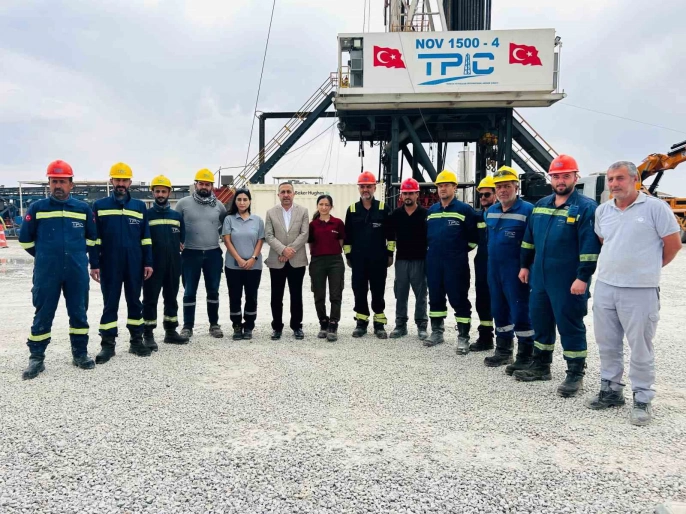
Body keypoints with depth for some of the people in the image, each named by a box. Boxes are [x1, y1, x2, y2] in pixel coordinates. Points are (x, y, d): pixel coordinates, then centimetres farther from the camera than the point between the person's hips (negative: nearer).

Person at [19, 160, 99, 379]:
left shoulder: (83, 208, 5)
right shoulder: (37, 207, 0)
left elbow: (92, 238, 15)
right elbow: (25, 239, 9)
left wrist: (94, 263, 16)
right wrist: (44, 256, 13)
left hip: (77, 272, 1)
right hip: (46, 273, -1)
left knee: (79, 313, 8)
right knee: (43, 315, 5)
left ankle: (80, 353, 20)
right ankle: (36, 358, 14)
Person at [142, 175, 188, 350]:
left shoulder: (177, 215, 11)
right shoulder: (146, 215, -1)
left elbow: (182, 237, 20)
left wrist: (179, 246, 5)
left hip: (173, 266, 4)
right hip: (153, 265, -4)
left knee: (171, 298, 12)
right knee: (150, 299, 0)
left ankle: (171, 331, 23)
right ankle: (148, 335, 6)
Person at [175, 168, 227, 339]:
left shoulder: (218, 205, 4)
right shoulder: (184, 203, -2)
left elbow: (226, 224, 20)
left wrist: (217, 234, 8)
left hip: (213, 254, 2)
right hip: (190, 254, -2)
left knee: (213, 291, 10)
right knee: (189, 292, 4)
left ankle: (214, 325, 21)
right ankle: (187, 326, 15)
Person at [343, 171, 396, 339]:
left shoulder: (384, 209, 1)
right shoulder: (352, 210, 6)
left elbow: (391, 234, 3)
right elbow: (347, 235, 9)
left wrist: (390, 254, 0)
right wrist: (347, 255, 7)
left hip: (378, 259, -1)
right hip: (358, 259, 2)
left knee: (378, 292, 5)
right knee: (359, 291, 5)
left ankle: (379, 324, 14)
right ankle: (361, 323, 17)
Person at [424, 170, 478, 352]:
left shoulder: (464, 210, -6)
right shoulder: (431, 211, 12)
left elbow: (474, 236, -4)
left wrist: (461, 250, 1)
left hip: (456, 264, -6)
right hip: (433, 263, 6)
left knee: (459, 299, -2)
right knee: (435, 298, 12)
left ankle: (463, 337, 5)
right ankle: (437, 332, 25)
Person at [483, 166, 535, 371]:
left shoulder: (527, 210, -11)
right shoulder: (491, 211, 11)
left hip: (516, 271, -7)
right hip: (493, 270, 7)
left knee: (520, 312, -3)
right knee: (499, 310, 15)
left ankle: (525, 356, 8)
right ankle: (503, 351, 28)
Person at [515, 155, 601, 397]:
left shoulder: (586, 207, -10)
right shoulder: (541, 205, 11)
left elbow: (590, 246, -16)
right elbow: (529, 238, 18)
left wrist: (583, 277, -20)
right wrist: (525, 265, 16)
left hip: (569, 282, -7)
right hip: (540, 278, 7)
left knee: (570, 325, 2)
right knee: (540, 321, 15)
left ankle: (575, 374, 14)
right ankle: (541, 366, 30)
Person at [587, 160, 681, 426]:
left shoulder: (655, 207, -8)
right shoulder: (602, 210, 8)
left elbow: (673, 244, -3)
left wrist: (649, 268, 8)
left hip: (640, 291, -5)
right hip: (604, 287, 6)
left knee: (640, 348, 3)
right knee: (607, 344, 14)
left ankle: (642, 399, 17)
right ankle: (611, 390, 29)